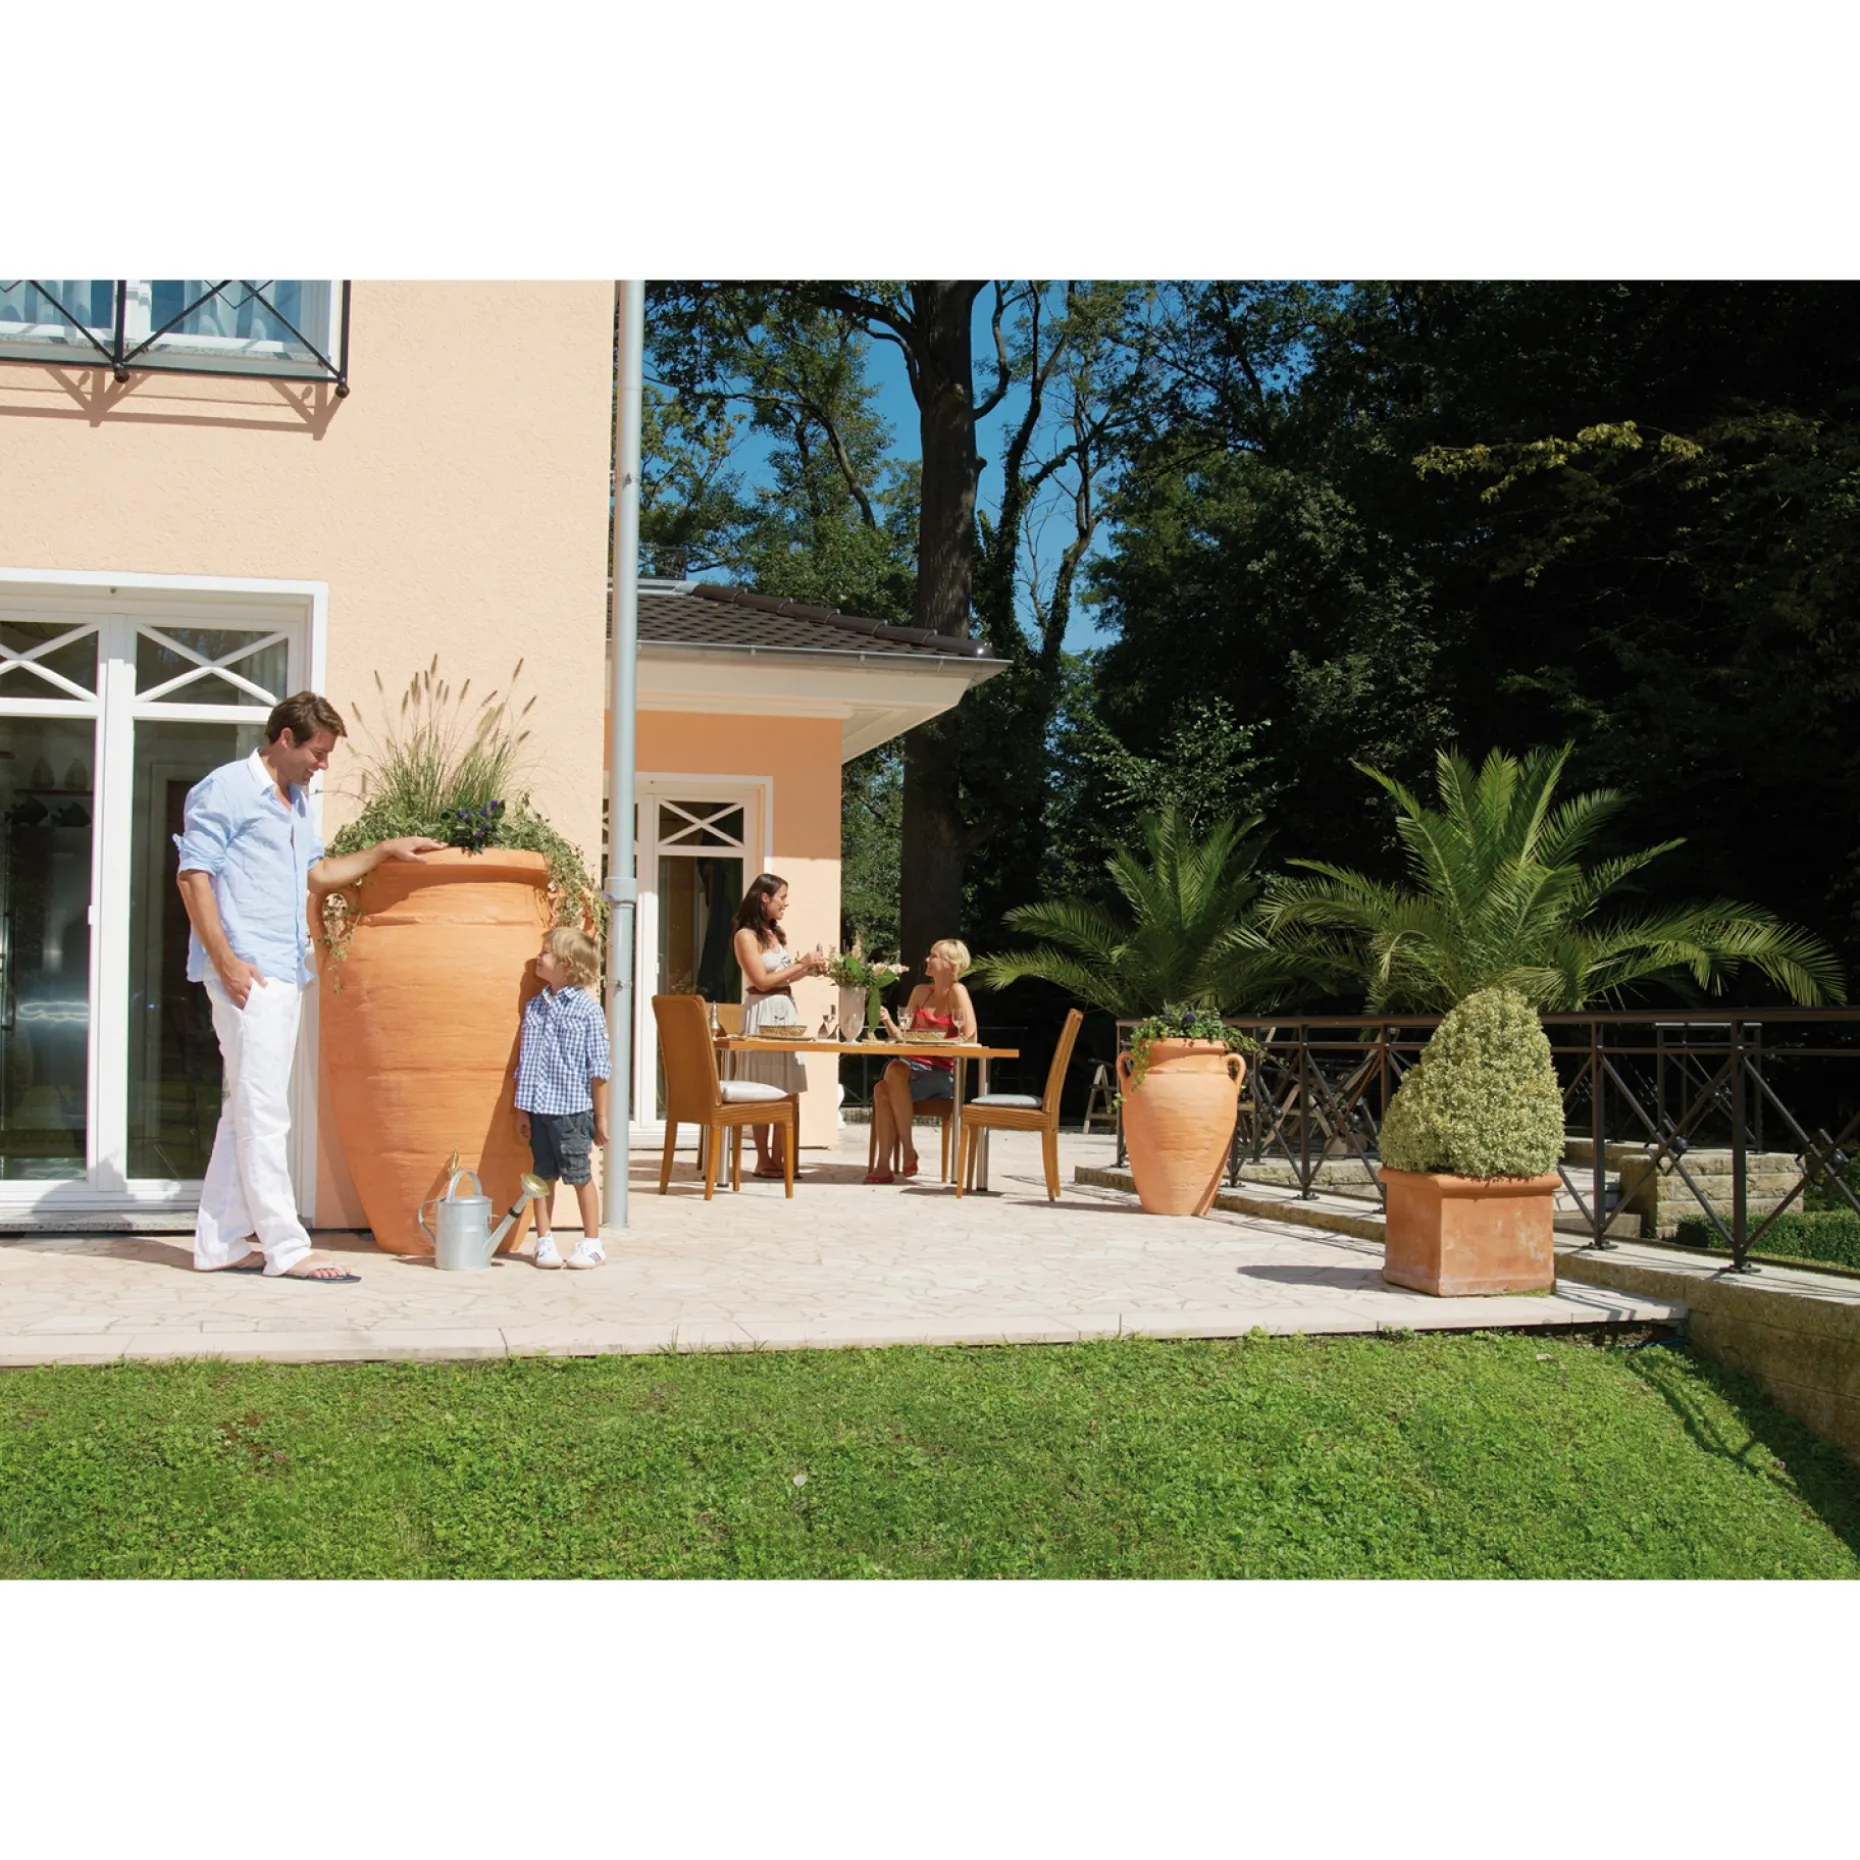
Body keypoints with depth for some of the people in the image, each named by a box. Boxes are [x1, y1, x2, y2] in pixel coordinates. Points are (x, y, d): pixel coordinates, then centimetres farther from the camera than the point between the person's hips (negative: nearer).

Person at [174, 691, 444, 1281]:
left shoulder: (295, 800, 22)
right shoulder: (225, 789, -6)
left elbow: (317, 874, 31)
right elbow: (193, 876, -11)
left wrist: (386, 850, 23)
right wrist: (225, 960, -18)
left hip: (285, 973, 9)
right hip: (247, 973, -9)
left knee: (248, 1109, 10)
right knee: (264, 1110, -8)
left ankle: (220, 1243, 16)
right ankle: (284, 1246, -7)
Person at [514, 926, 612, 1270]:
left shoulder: (588, 1009, -6)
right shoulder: (534, 1006, 10)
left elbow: (598, 1069, -4)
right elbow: (525, 1063, 13)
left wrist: (601, 1116, -4)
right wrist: (522, 1109, 10)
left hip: (572, 1110, -5)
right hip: (538, 1108, 5)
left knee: (580, 1175, 3)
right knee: (543, 1176, 9)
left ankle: (591, 1243, 13)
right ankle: (544, 1242, 19)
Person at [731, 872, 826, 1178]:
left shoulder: (777, 934, 15)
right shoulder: (746, 936, -8)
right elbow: (763, 981, -13)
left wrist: (809, 968, 3)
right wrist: (801, 964, -10)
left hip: (788, 1010, 8)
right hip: (763, 1012, -8)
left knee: (790, 1090, 3)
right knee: (763, 1092, -2)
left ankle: (779, 1158, 7)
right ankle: (764, 1160, 5)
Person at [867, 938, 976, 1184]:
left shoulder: (957, 991, -3)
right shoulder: (920, 991, 16)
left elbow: (969, 1035, -13)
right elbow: (902, 1032, 13)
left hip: (943, 1074, -5)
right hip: (914, 1066, 5)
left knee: (895, 1070, -33)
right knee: (882, 1088, -27)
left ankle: (908, 1151, -20)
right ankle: (883, 1164, -28)